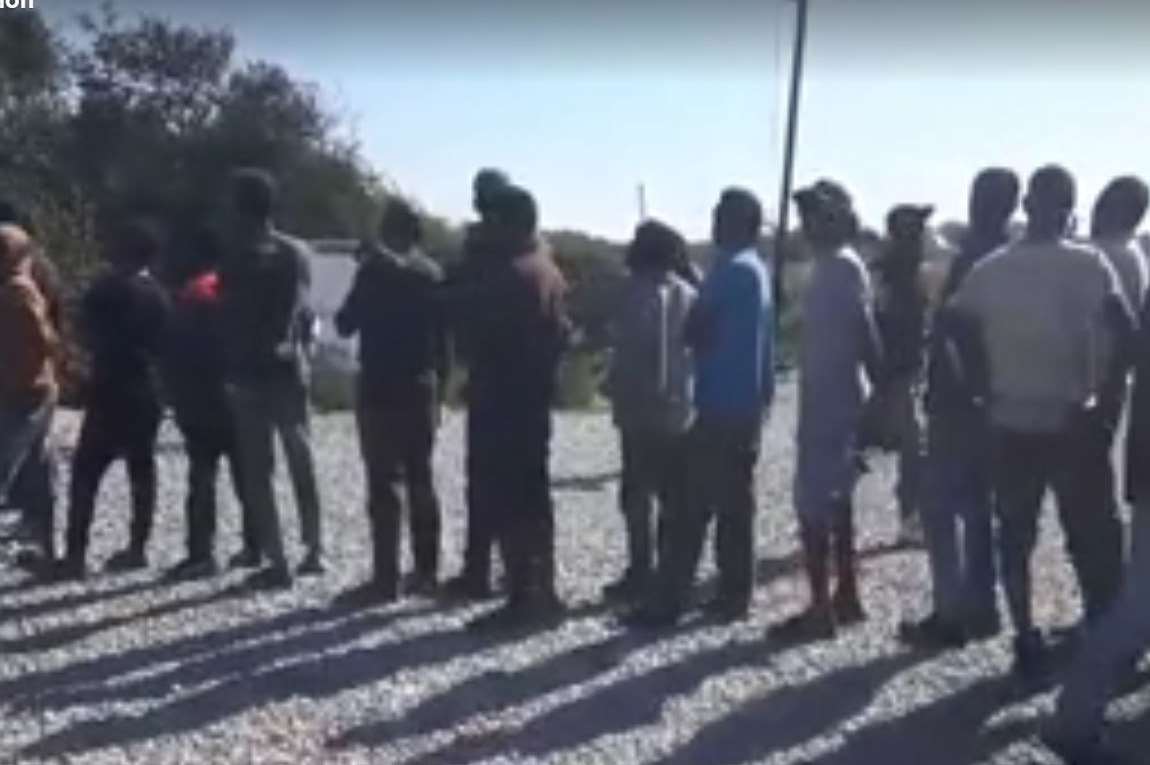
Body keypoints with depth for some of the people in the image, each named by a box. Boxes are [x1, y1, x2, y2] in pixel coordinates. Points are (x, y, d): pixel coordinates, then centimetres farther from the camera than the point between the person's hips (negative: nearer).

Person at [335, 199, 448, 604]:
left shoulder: (376, 268, -8)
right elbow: (443, 337, 10)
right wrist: (438, 386, 15)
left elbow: (345, 324, -5)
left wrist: (346, 313, 16)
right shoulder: (433, 273, 10)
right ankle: (426, 571, 15)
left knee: (385, 483, -6)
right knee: (421, 480, 12)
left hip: (381, 389, -6)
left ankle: (386, 578, -6)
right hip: (422, 388, 6)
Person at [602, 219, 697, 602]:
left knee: (639, 494, 0)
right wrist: (690, 392, 15)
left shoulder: (638, 292, -9)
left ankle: (642, 573, -1)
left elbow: (629, 352, -13)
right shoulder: (690, 295, 7)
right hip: (681, 410, 5)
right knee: (676, 496, 11)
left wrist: (618, 395, -5)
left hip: (642, 410, -5)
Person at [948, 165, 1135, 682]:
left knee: (1015, 536, 12)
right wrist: (1105, 404, -6)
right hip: (1073, 424, -2)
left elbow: (959, 335, -4)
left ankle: (1027, 645, 17)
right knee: (1092, 539, 10)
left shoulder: (989, 270, 1)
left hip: (1011, 425, 2)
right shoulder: (1090, 265, -6)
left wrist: (990, 393, 4)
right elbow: (1127, 338, -14)